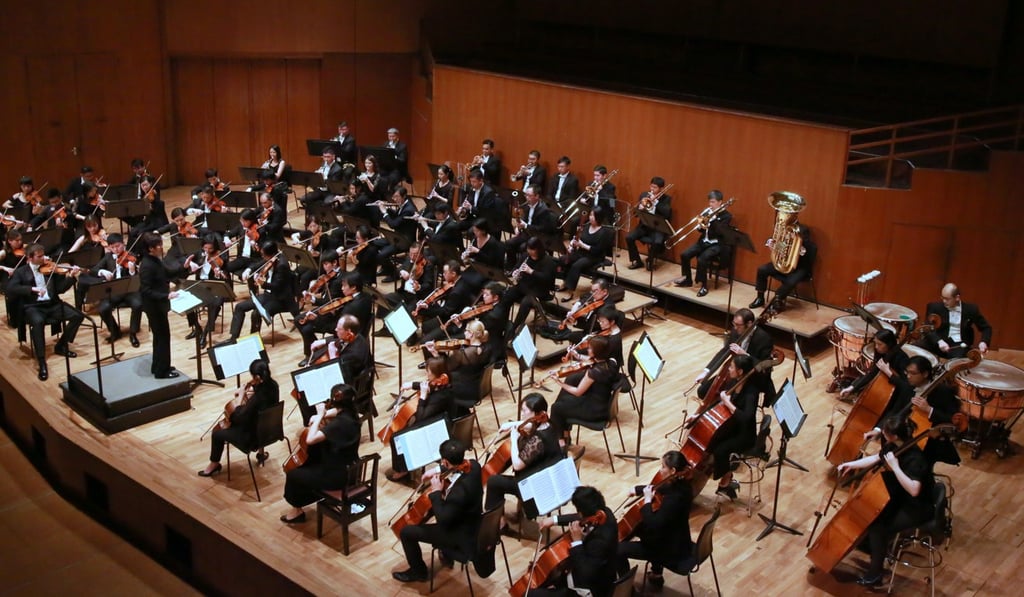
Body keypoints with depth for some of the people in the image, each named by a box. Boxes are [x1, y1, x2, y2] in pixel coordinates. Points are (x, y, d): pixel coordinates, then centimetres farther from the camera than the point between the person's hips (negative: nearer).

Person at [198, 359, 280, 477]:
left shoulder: (258, 397, -34)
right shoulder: (273, 385, -11)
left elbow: (238, 418, -24)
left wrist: (240, 397, -16)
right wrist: (244, 390, -2)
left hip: (254, 437, -8)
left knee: (217, 433, 10)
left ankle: (214, 464, 33)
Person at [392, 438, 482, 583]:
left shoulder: (459, 491, -39)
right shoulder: (474, 465, -16)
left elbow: (442, 520, -27)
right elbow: (455, 467, 10)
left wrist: (436, 492, -20)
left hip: (462, 536, -9)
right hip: (471, 523, 9)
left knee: (406, 531, -1)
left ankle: (418, 571, 24)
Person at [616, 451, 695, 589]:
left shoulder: (675, 497, -32)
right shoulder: (678, 485, -4)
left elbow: (653, 525, -33)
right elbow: (657, 489, 17)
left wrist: (647, 501, -24)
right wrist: (637, 491, 6)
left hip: (671, 549, -10)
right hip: (673, 539, 10)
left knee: (618, 550, -11)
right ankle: (656, 575, 36)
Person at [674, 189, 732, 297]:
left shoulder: (726, 216, -7)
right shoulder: (707, 211, 9)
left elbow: (721, 232, -21)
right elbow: (701, 229, 12)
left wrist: (713, 218, -23)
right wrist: (702, 226, -11)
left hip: (717, 244, -7)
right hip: (704, 241, 7)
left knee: (701, 259, -30)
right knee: (685, 255, -9)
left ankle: (703, 286, -16)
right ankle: (687, 279, 9)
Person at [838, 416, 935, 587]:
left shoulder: (915, 458, -32)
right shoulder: (894, 446, -6)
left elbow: (914, 490, -41)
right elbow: (875, 459, 12)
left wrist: (895, 467, -39)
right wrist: (851, 464, 6)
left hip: (918, 507, -9)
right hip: (899, 497, 9)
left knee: (878, 527, -17)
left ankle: (874, 574, -1)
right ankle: (869, 546, 23)